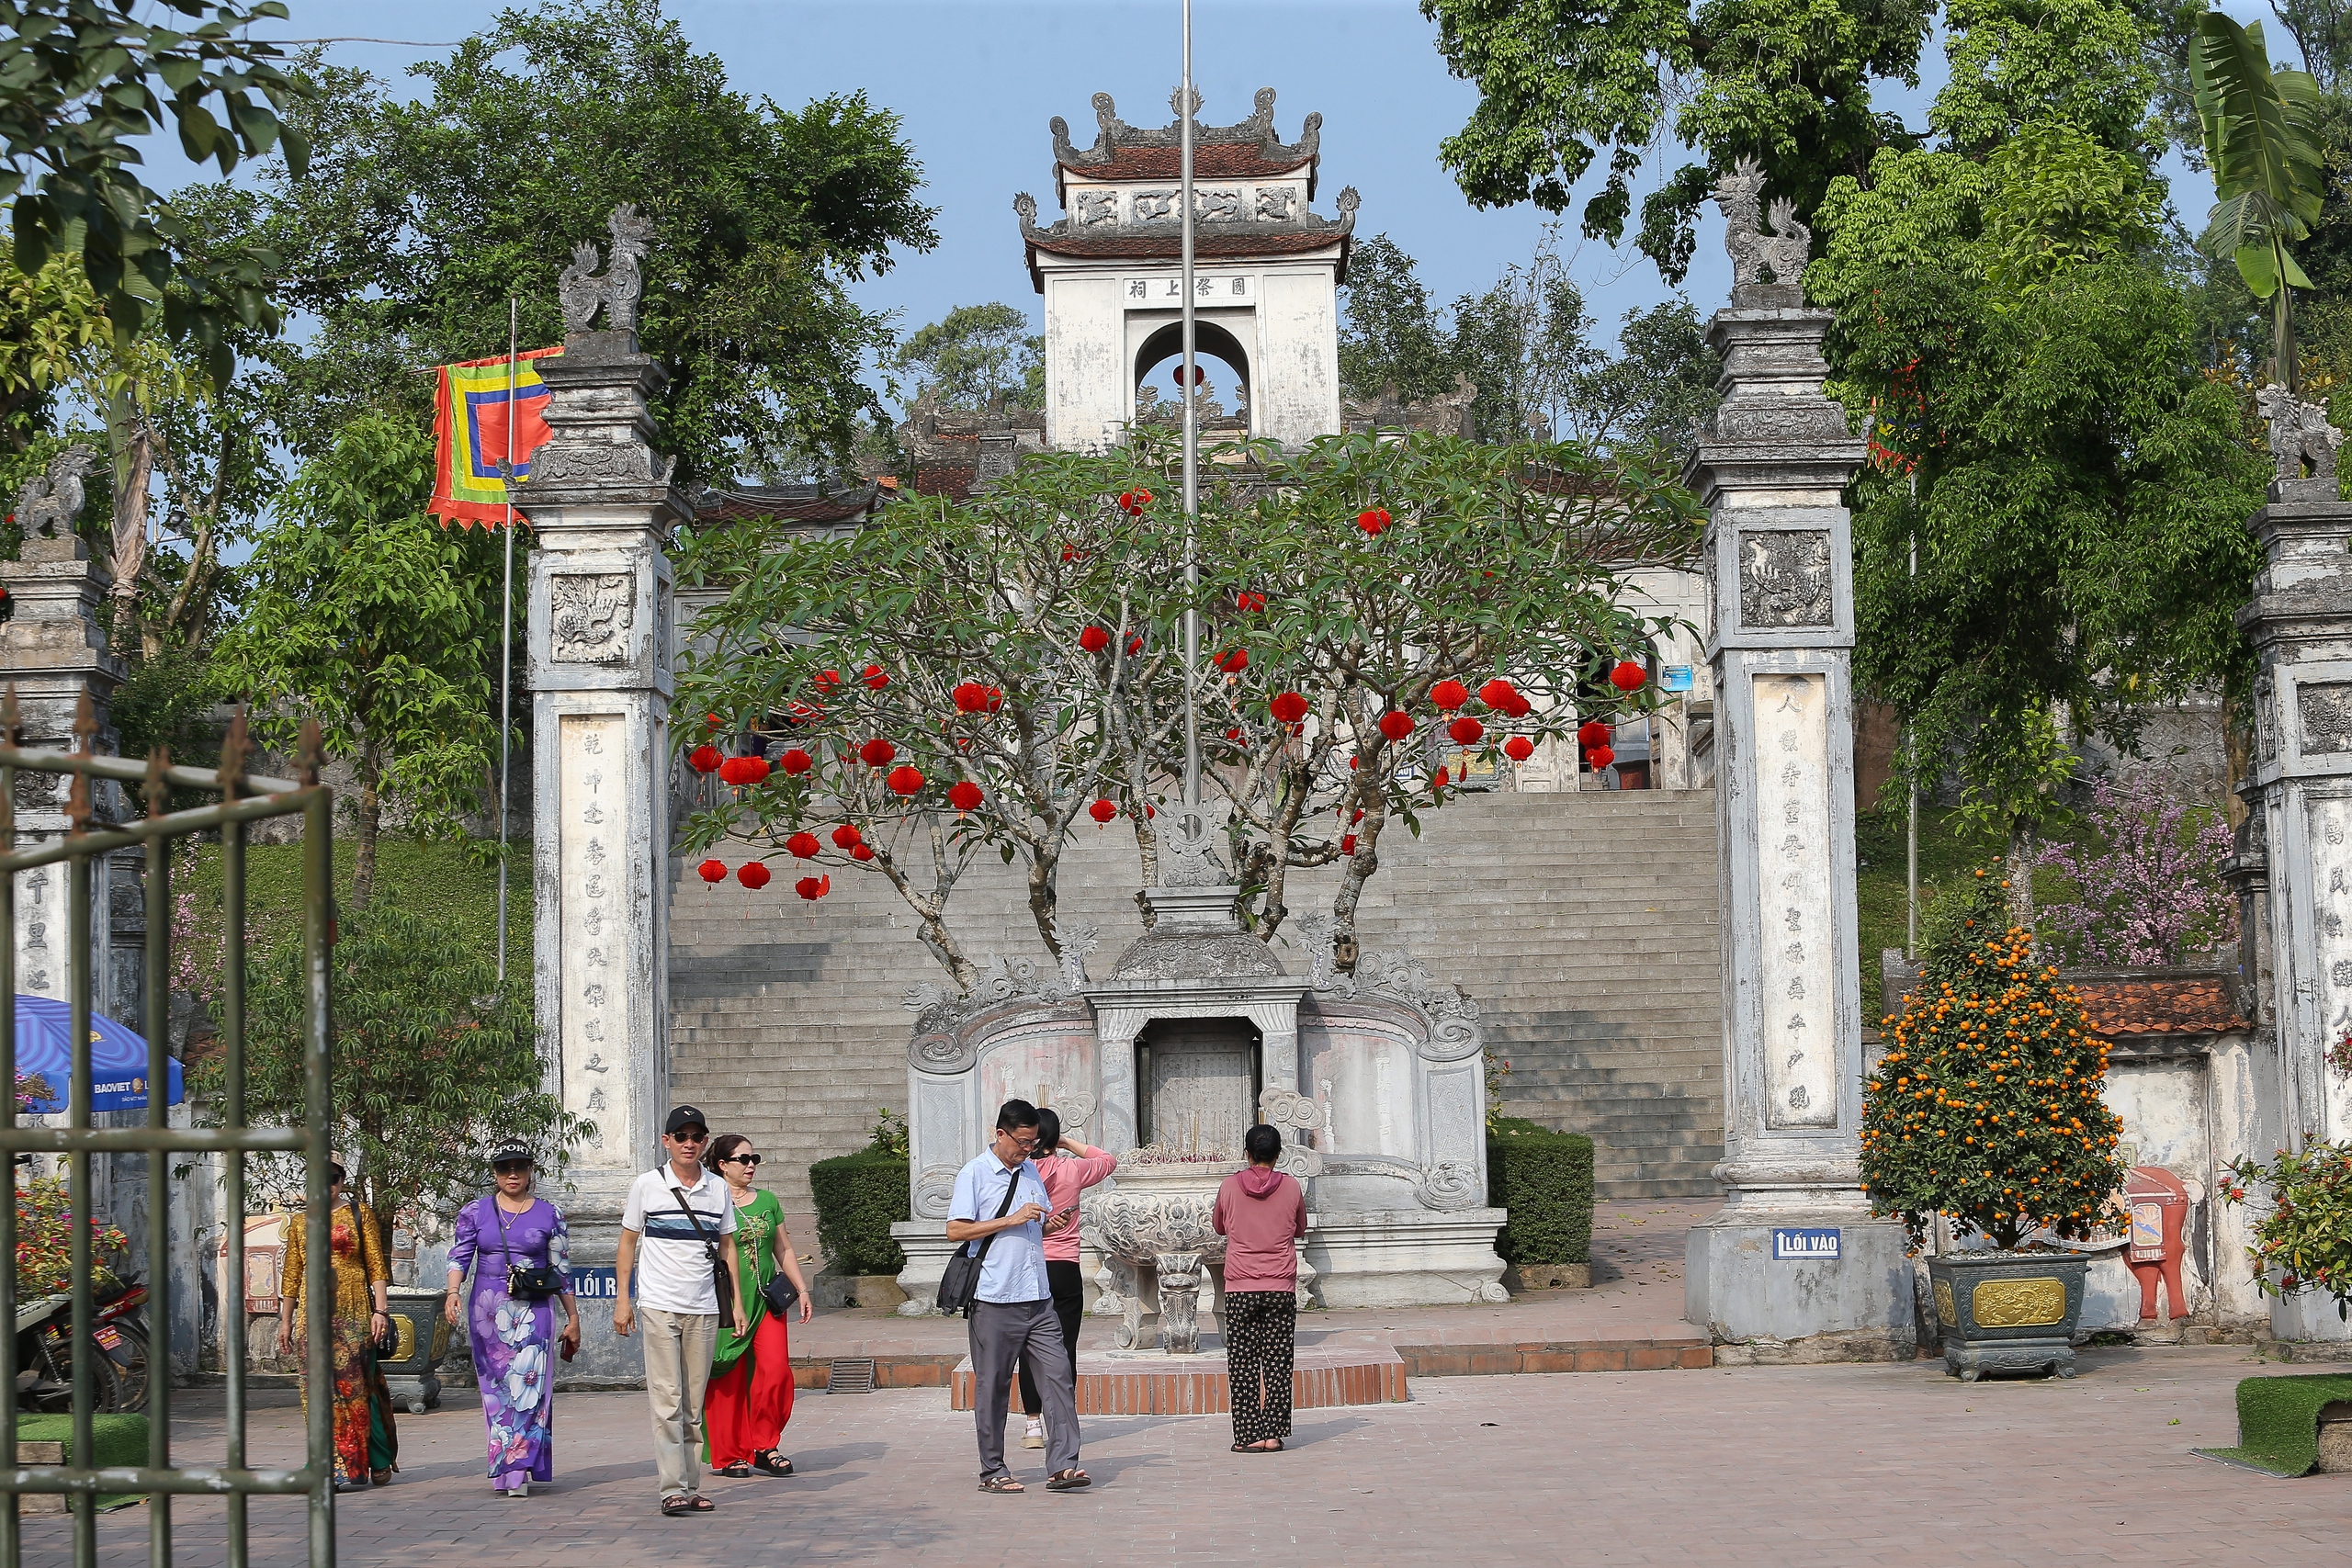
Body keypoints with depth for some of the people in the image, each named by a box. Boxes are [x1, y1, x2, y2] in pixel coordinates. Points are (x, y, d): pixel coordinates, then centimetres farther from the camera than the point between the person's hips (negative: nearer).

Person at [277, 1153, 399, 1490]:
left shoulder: (359, 1214, 4)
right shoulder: (301, 1223, 13)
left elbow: (377, 1266, 0)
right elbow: (292, 1276, 16)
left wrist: (381, 1310, -8)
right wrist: (285, 1320, 12)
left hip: (354, 1310, -3)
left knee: (354, 1384, -6)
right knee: (319, 1387, -1)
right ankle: (335, 1467, 3)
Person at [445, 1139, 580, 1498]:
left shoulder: (548, 1215, 7)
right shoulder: (475, 1212, 9)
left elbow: (562, 1270, 9)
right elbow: (460, 1255, 1)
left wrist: (573, 1318, 9)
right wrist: (454, 1292, -18)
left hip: (533, 1310, -2)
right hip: (487, 1311, 2)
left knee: (528, 1384, -13)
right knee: (496, 1388, 2)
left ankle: (516, 1471, -16)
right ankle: (513, 1468, 9)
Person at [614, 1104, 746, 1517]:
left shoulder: (717, 1188, 9)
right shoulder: (647, 1185, 1)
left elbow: (727, 1247, 16)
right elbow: (628, 1242, 7)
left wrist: (738, 1303, 11)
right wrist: (622, 1299, 1)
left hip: (704, 1308, 3)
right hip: (659, 1306, -3)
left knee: (694, 1403, 6)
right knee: (667, 1399, -9)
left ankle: (691, 1486, 11)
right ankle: (673, 1488, -11)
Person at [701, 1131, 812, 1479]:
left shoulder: (767, 1200, 13)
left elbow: (784, 1249, 20)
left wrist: (802, 1289, 14)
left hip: (767, 1300, 4)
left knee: (776, 1370, -8)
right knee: (728, 1381, 1)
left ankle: (764, 1448, 4)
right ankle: (729, 1455, 12)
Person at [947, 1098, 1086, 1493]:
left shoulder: (1031, 1171, 16)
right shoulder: (974, 1174, -4)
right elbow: (955, 1230, -11)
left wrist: (1050, 1223, 3)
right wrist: (1011, 1220, -14)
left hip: (1038, 1298, 6)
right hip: (994, 1301, -6)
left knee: (1058, 1377, -3)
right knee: (993, 1386, 2)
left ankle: (1061, 1466, -4)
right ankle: (992, 1471, 10)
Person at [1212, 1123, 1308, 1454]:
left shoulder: (1230, 1186, 0)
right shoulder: (1291, 1187, 0)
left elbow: (1219, 1226, 16)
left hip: (1240, 1289, -1)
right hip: (1281, 1287, 1)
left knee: (1243, 1364, 2)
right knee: (1277, 1362, 4)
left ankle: (1249, 1436, -2)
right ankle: (1274, 1436, 1)